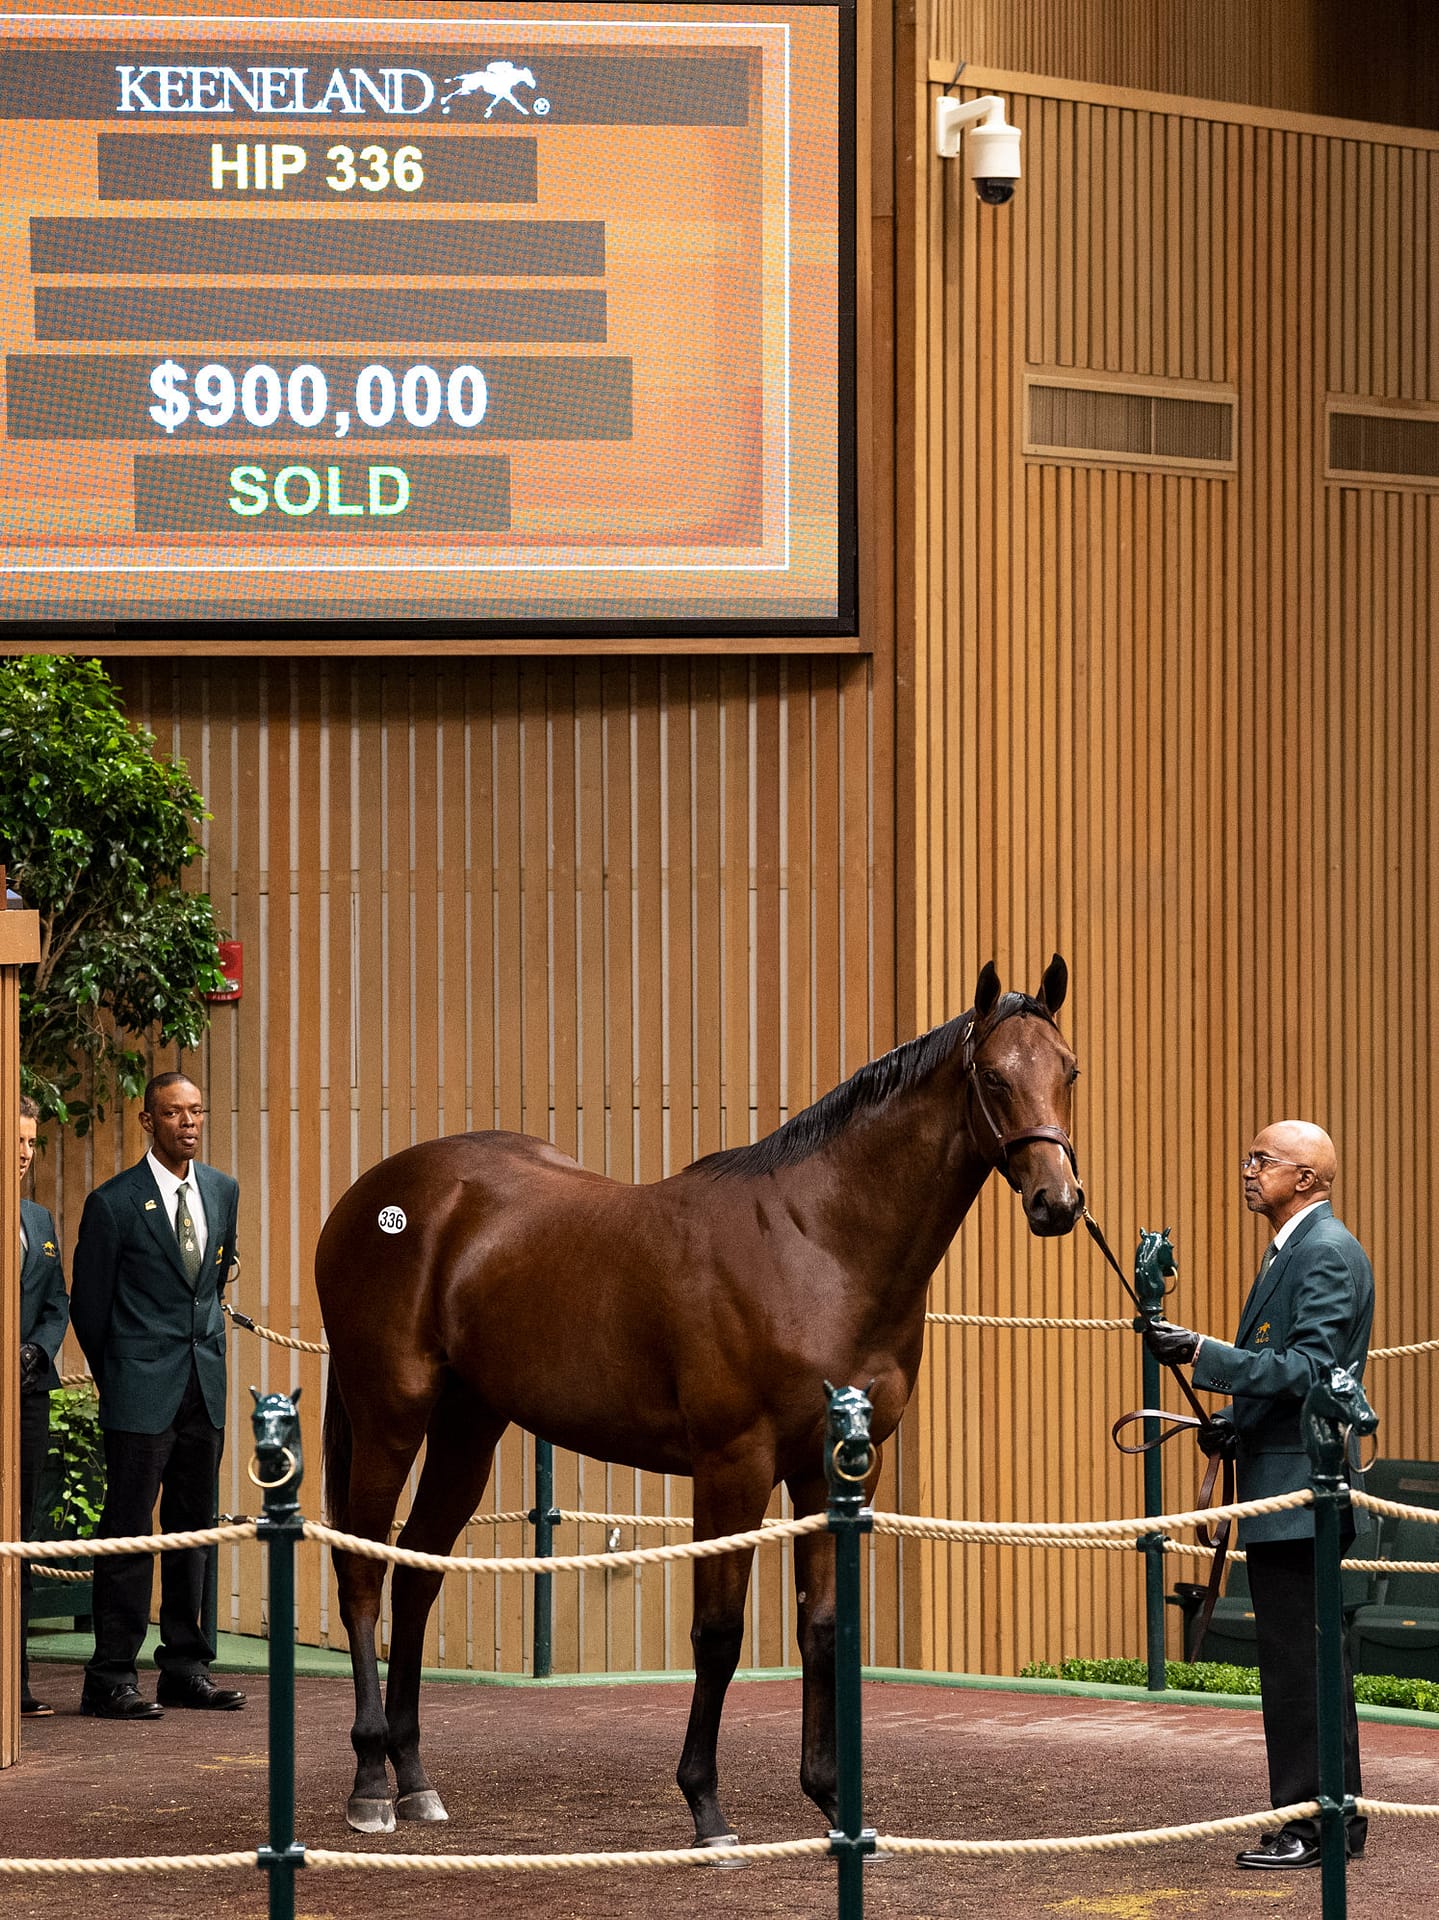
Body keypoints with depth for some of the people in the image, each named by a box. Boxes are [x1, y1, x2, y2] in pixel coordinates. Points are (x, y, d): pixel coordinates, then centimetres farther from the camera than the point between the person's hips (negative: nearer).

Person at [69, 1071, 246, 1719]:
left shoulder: (223, 1191, 9)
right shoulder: (114, 1203, -8)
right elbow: (88, 1304, -1)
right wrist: (118, 1379, 6)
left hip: (205, 1386, 6)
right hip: (142, 1395, -6)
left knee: (192, 1529, 10)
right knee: (128, 1531, -5)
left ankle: (185, 1669, 17)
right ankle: (111, 1677, -2)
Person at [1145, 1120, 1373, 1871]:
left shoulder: (1328, 1253, -15)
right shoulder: (1297, 1248, 18)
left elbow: (1311, 1367, -23)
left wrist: (1203, 1354, -26)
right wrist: (1238, 1422, 11)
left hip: (1295, 1490, -11)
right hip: (1290, 1490, 11)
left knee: (1298, 1661, -8)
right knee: (1314, 1659, 15)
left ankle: (1311, 1824, -5)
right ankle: (1339, 1816, 21)